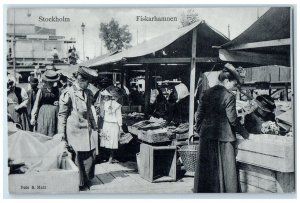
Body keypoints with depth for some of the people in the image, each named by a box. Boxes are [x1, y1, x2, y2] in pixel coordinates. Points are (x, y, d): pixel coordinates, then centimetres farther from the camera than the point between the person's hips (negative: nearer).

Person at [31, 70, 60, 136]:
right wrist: (33, 117, 0)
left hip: (54, 113, 3)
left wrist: (57, 102, 0)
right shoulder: (41, 91, -3)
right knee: (42, 134, -2)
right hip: (44, 113, -3)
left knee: (52, 133, 3)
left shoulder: (56, 90, 6)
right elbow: (36, 104, 1)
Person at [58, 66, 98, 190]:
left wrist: (94, 127, 18)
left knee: (90, 156, 6)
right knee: (78, 158, -1)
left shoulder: (88, 93, 12)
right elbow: (62, 114, -4)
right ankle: (79, 184, 15)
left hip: (88, 130, 6)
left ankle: (86, 180, 25)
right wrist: (62, 134, -5)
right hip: (75, 131, -6)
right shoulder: (68, 93, -8)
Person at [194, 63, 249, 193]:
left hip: (206, 135, 6)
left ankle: (203, 192, 22)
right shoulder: (229, 96, -11)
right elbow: (232, 119, -11)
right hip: (223, 137, -6)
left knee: (206, 168, 13)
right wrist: (244, 133, 0)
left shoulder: (207, 93, 6)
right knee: (225, 168, 4)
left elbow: (199, 114, 8)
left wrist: (199, 131, 18)